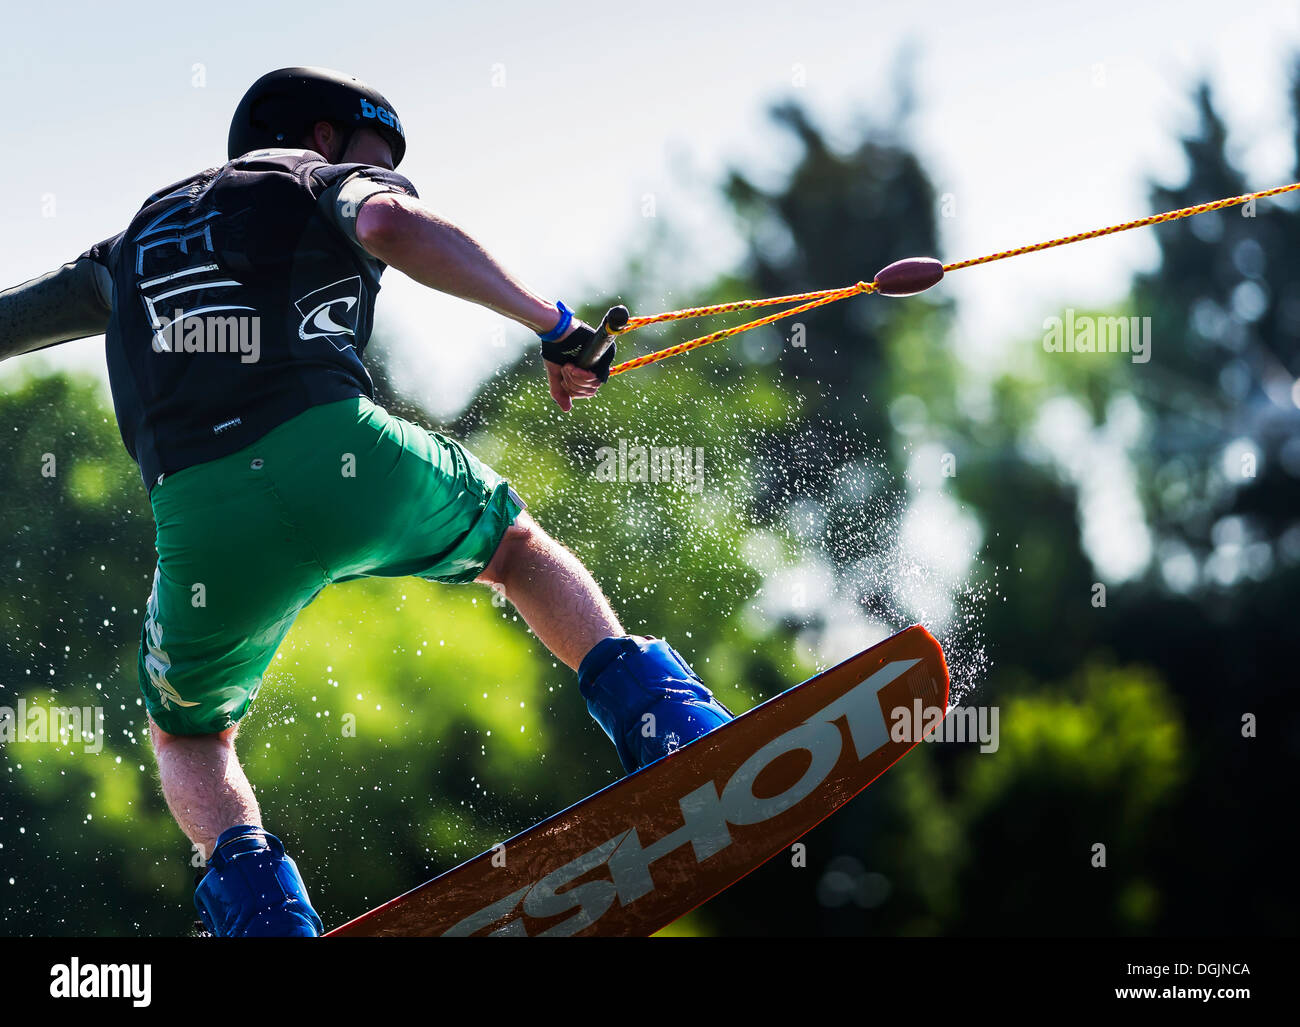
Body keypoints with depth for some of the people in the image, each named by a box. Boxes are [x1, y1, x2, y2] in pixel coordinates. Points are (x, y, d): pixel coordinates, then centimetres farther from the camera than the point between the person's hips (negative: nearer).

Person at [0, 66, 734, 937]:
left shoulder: (135, 245, 33)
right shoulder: (329, 181, 20)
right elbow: (390, 226, -5)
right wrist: (552, 323, -1)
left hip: (200, 523, 2)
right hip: (336, 457, -2)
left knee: (190, 739, 27)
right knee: (519, 547, 28)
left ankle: (255, 902, -1)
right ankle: (656, 711, 7)